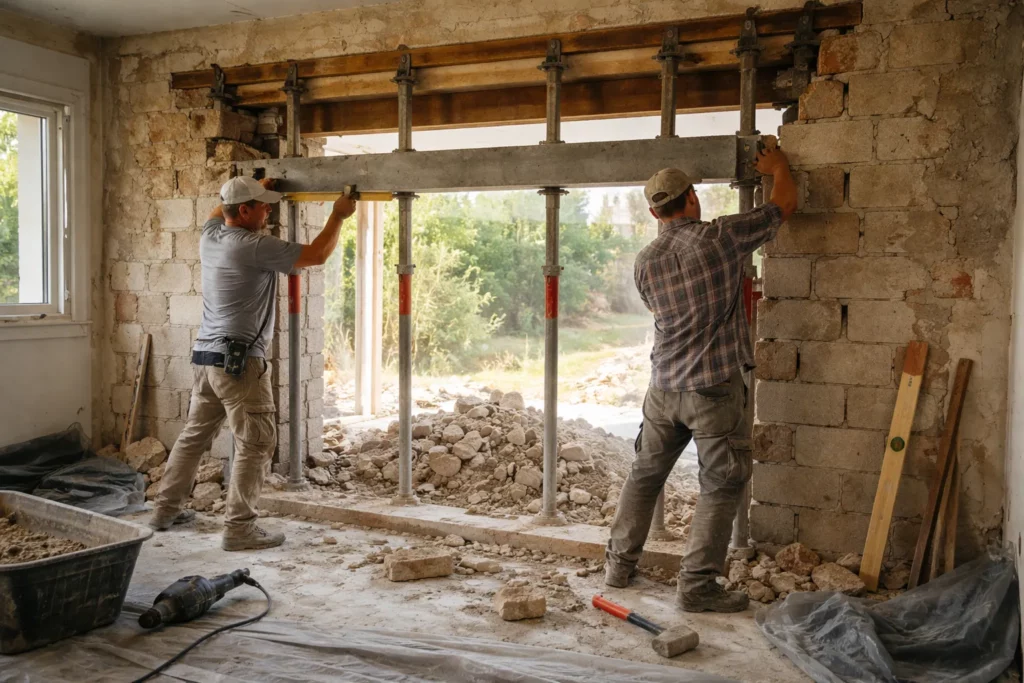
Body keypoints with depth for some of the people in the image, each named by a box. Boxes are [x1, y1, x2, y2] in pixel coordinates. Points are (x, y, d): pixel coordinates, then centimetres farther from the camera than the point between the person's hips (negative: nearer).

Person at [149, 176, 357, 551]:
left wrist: (256, 188, 34)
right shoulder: (256, 247, -15)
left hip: (205, 356, 9)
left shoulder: (210, 237, 9)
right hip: (240, 361, -9)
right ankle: (239, 527, -1)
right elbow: (317, 255, -11)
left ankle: (166, 509, 29)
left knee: (194, 434, 19)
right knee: (255, 444, -3)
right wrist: (338, 215, 2)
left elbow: (218, 211, 34)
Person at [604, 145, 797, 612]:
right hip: (715, 387, -4)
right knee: (721, 486, 6)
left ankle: (619, 563, 27)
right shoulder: (721, 237, -9)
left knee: (645, 475, 17)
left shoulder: (644, 263, 3)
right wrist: (777, 166, 26)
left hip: (664, 387, 5)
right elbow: (785, 203, 4)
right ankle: (697, 585, 8)